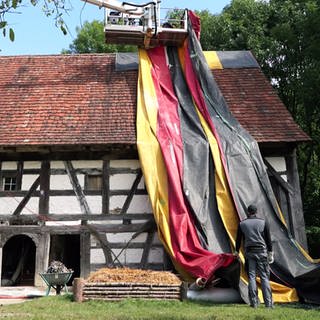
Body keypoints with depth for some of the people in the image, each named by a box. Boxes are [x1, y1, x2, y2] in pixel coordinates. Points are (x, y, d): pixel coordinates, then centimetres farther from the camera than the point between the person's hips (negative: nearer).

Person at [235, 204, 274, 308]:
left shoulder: (242, 224, 3)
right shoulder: (263, 222, 2)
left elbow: (238, 239, 9)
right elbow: (268, 239, 3)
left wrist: (236, 252, 22)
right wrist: (270, 253, 10)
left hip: (249, 252, 0)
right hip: (261, 251, 0)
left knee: (251, 276, 4)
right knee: (264, 277, 3)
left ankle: (254, 302, 3)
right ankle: (268, 302, 1)